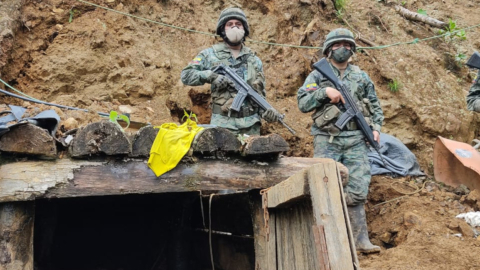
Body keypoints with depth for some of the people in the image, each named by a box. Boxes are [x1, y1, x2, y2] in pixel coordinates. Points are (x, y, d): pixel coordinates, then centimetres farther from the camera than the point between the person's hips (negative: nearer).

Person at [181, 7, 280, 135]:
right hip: (222, 124, -3)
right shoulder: (210, 54, 5)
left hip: (251, 124, 3)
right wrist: (210, 76, -16)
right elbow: (186, 75, -1)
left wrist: (267, 111, -3)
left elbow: (260, 94, 16)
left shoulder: (254, 60, 15)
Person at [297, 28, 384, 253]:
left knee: (357, 190, -1)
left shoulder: (361, 77, 15)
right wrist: (325, 91, -14)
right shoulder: (318, 75, 7)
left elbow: (375, 106, 20)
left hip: (355, 140, 2)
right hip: (327, 141, -2)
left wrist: (376, 127, 5)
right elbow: (303, 103, -2)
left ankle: (360, 239, 4)